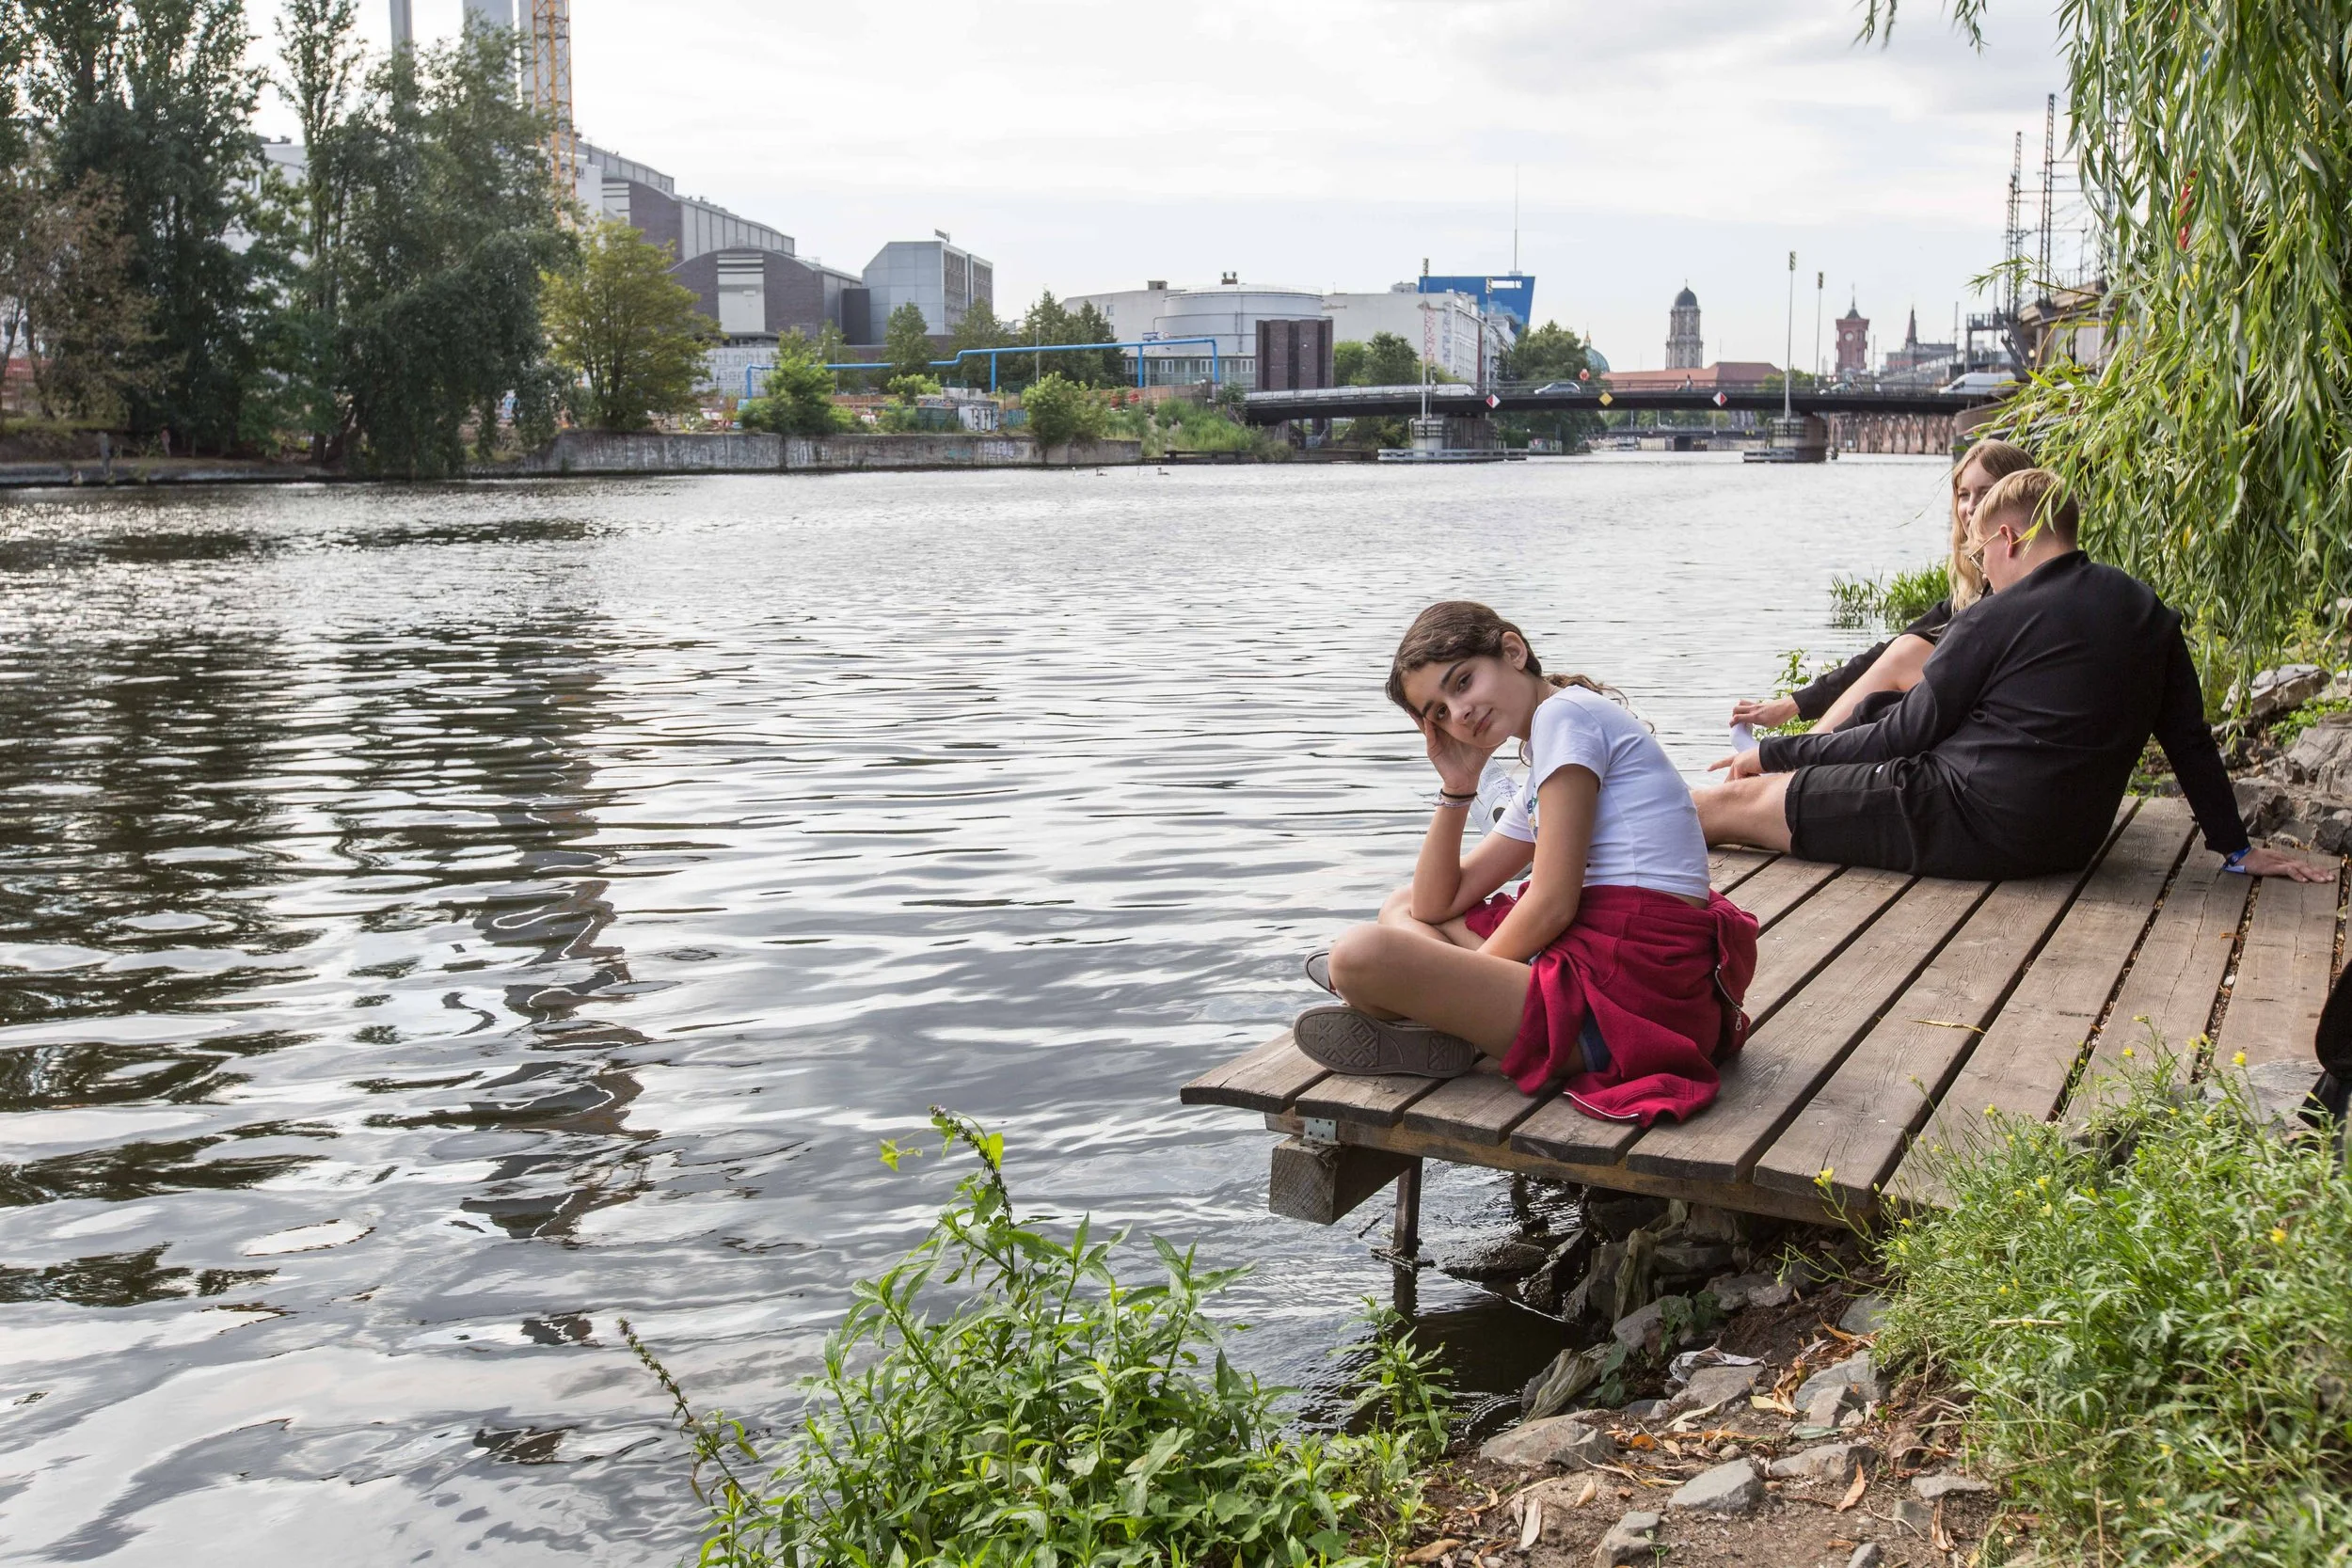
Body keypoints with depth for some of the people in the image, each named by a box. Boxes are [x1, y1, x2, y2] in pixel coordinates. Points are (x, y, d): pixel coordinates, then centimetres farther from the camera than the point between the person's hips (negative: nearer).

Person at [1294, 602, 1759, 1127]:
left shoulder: (1564, 711, -6)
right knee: (1403, 908, 25)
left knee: (1363, 955, -24)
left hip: (1630, 998, -11)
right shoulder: (1540, 782, 23)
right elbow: (1436, 905, 22)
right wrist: (1456, 787, 13)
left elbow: (1553, 903, -12)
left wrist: (1470, 980, 0)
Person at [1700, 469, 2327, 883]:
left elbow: (1906, 735, -6)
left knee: (1742, 801, -1)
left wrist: (1775, 753, 4)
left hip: (1973, 825, -8)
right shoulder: (2149, 614, 7)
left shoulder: (1995, 619, -11)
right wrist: (2236, 848, 21)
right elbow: (2191, 740, 10)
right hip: (2067, 842, 8)